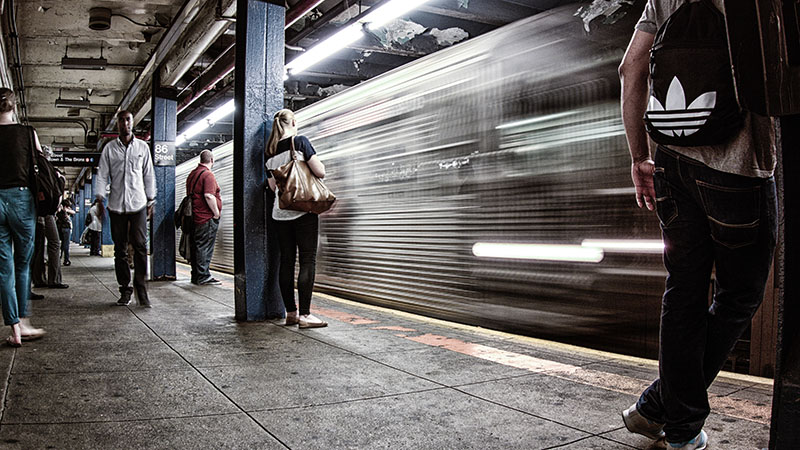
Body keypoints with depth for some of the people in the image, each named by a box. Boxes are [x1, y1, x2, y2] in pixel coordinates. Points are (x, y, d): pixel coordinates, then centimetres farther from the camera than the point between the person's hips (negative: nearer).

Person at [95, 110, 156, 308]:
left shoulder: (142, 147, 10)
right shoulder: (109, 148, 9)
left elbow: (149, 175, 12)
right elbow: (102, 175, 7)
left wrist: (151, 200, 8)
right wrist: (100, 199, -3)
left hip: (138, 204, -1)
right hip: (116, 204, 1)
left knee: (140, 246, -9)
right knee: (120, 249, 3)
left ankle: (141, 289, -6)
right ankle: (125, 289, 10)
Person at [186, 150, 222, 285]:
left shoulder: (192, 174, 17)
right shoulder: (207, 175, -13)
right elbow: (208, 195, -23)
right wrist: (216, 212, -14)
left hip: (195, 217, 9)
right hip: (207, 218, -9)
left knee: (196, 246, 12)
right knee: (205, 247, -5)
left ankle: (196, 275, 18)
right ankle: (203, 276, -2)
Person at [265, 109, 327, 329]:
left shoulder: (270, 151, 11)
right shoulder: (300, 141, -5)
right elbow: (320, 172, -9)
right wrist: (318, 163, 11)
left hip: (281, 212, 6)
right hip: (303, 210, -6)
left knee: (286, 261, 8)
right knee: (307, 260, -5)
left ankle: (290, 313, 12)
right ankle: (304, 315, -8)